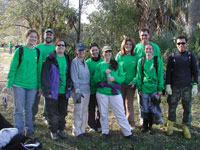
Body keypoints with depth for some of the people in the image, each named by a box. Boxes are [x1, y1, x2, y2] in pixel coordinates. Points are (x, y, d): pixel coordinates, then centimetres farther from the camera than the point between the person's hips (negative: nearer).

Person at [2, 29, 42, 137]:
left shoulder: (37, 52, 6)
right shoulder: (19, 51, -4)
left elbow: (39, 70, 10)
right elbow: (12, 69, -3)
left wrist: (40, 86, 10)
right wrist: (9, 84, -6)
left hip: (32, 85, 3)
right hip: (19, 84, -3)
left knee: (29, 109, 12)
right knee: (19, 110, 3)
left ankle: (29, 130, 24)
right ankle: (19, 132, 14)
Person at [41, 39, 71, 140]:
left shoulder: (67, 59, 9)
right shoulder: (50, 59, -7)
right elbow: (45, 75, -10)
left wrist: (69, 84, -2)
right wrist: (47, 90, -16)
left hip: (64, 91, 4)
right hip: (53, 91, -4)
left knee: (62, 112, 14)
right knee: (52, 113, 6)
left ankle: (61, 129, 29)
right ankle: (53, 131, 20)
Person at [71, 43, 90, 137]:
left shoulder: (85, 62, 14)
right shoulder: (74, 62, -8)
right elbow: (74, 78, -13)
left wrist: (89, 88, 13)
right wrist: (77, 91, -17)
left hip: (87, 90, 7)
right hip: (79, 91, -7)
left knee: (85, 111, 12)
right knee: (78, 111, -2)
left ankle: (82, 130, 22)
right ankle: (76, 131, 9)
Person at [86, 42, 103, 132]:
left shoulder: (103, 61, 1)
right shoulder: (88, 62, -2)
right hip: (91, 89, -1)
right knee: (91, 108, 7)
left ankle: (99, 125, 24)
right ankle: (91, 126, 20)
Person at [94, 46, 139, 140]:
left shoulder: (117, 65, 8)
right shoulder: (99, 65, 8)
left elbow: (122, 78, 1)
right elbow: (96, 79, -1)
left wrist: (114, 78, -17)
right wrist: (104, 72, -15)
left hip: (115, 92, -1)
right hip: (102, 92, 1)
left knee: (121, 113, 0)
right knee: (103, 114, 9)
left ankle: (127, 133, 8)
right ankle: (105, 132, 25)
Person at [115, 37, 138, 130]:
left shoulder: (135, 57, 1)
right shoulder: (119, 56, 0)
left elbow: (138, 70, 5)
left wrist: (134, 80, -8)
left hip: (131, 84, 0)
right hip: (120, 83, 0)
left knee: (130, 104, 2)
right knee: (121, 103, 5)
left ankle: (131, 124, 12)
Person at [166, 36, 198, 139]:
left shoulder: (191, 56, 4)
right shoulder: (172, 57, 4)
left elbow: (195, 71, 5)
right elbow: (168, 72, 4)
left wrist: (195, 85, -2)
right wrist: (168, 85, -3)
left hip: (188, 88, 0)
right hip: (174, 88, 0)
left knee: (187, 108, 5)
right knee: (172, 107, 6)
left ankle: (186, 127, 20)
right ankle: (170, 124, 24)